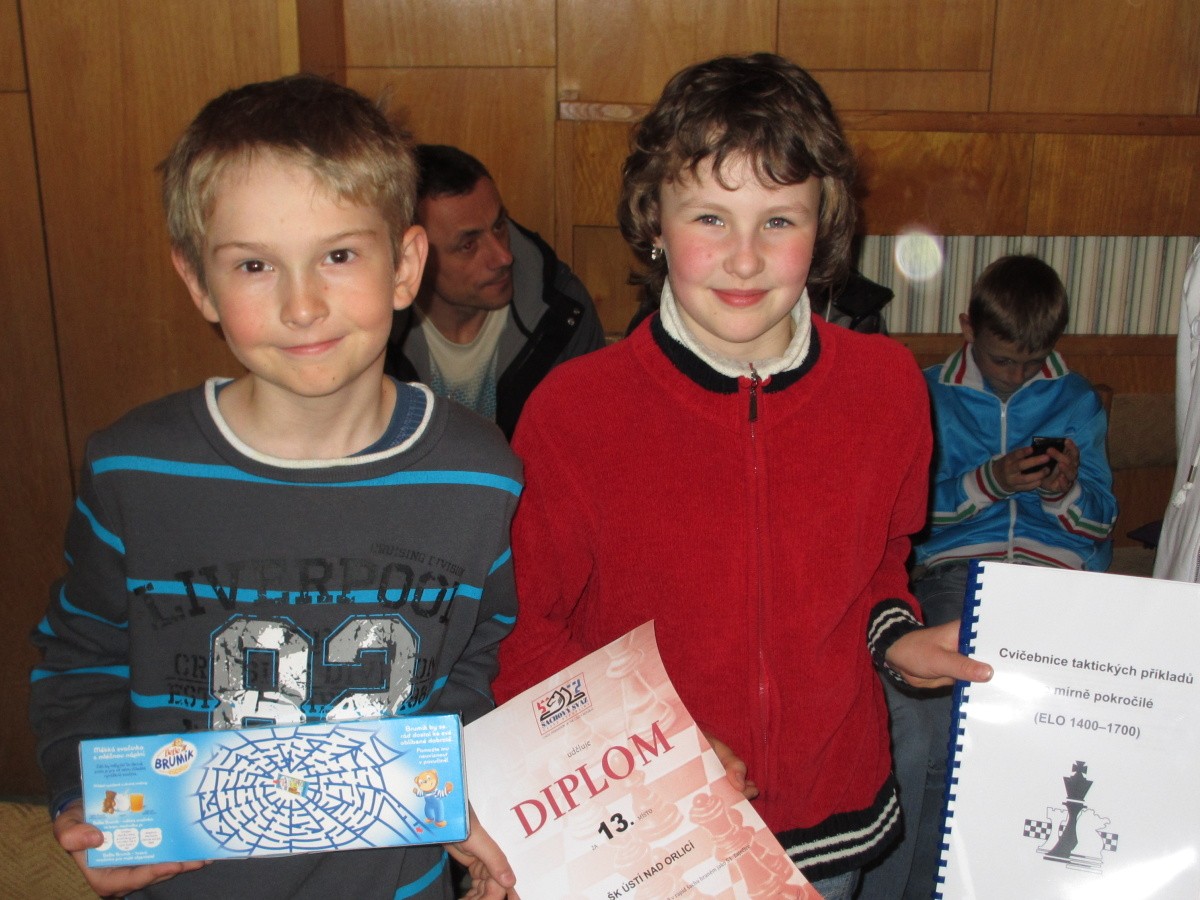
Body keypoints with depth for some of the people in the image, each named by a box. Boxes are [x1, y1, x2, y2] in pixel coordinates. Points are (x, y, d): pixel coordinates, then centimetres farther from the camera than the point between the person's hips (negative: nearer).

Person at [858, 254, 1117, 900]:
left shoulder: (1076, 399, 20)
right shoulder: (931, 395, 15)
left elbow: (1101, 520, 16)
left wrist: (1066, 489, -6)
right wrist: (989, 482, -7)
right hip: (956, 564, -1)